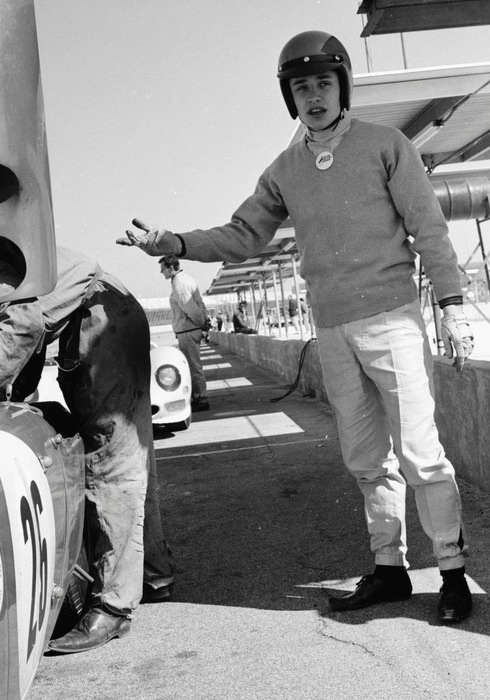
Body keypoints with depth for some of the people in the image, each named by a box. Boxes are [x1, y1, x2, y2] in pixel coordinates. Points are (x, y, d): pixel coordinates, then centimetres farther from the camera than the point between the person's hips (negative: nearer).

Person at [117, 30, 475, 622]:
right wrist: (173, 243, -5)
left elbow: (428, 228, -2)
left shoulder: (385, 145, 0)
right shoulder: (285, 170, 11)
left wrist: (451, 306, -8)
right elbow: (241, 237, 11)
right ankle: (389, 568, 21)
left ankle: (453, 572, 7)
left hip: (391, 320, -4)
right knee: (366, 458, 10)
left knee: (419, 452, -4)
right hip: (332, 332, 5)